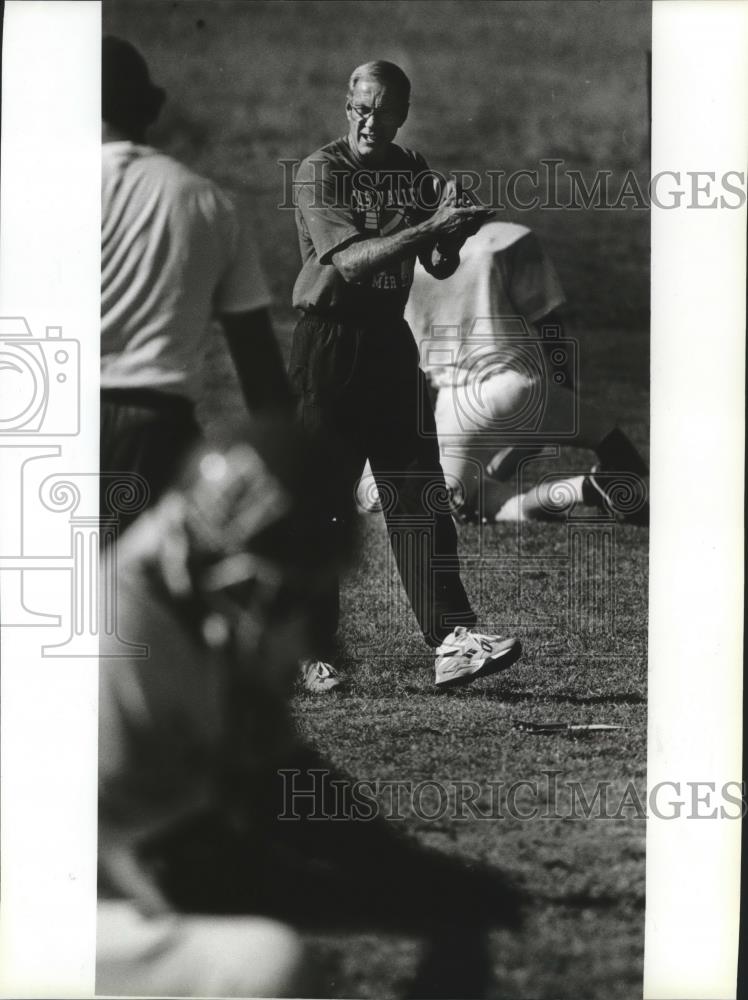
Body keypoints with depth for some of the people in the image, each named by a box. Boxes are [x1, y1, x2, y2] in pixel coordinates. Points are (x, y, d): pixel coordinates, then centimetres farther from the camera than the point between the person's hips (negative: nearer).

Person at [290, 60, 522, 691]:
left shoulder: (414, 173, 10)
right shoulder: (320, 173, -7)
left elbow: (440, 269, 7)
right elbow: (349, 260, -21)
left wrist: (451, 231, -15)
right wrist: (428, 227, -31)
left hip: (392, 343, 5)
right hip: (329, 347, -5)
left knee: (421, 496, -2)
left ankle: (451, 640, -7)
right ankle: (310, 653, 8)